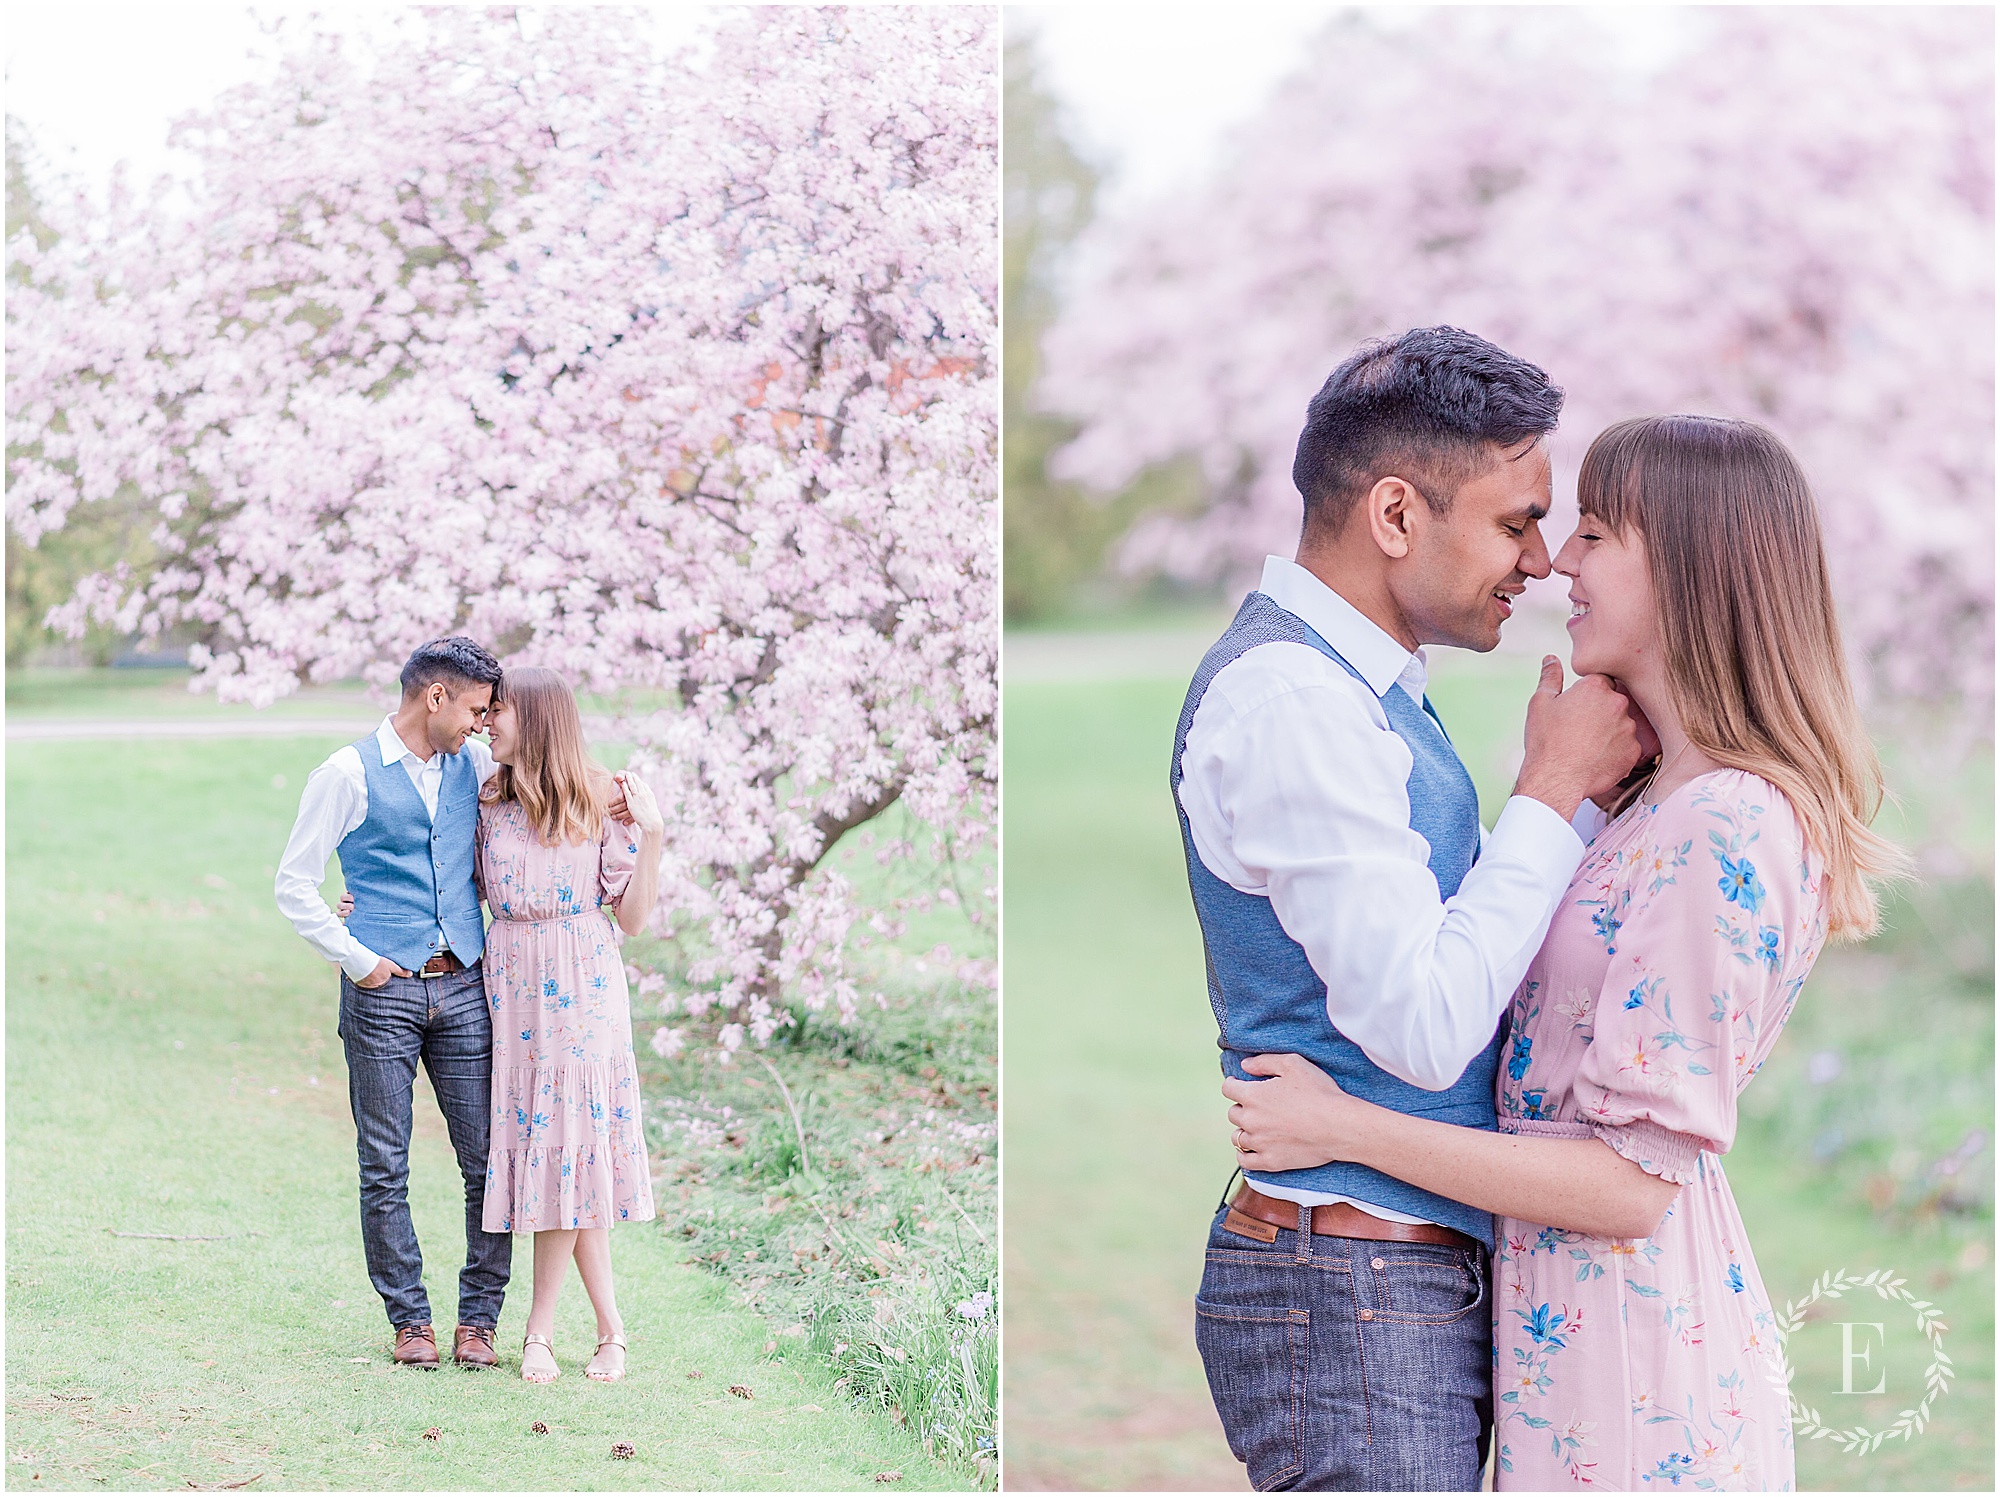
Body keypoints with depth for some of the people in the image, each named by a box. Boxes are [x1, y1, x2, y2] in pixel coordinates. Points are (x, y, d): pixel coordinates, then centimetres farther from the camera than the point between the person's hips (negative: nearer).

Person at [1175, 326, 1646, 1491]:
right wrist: (1556, 790, -13)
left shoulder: (1360, 689, 16)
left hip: (1424, 1280, 10)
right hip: (1353, 1296, -10)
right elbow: (1422, 1029, -21)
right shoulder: (1287, 698, -17)